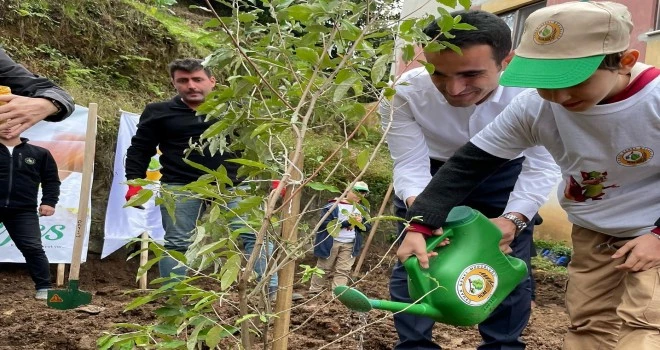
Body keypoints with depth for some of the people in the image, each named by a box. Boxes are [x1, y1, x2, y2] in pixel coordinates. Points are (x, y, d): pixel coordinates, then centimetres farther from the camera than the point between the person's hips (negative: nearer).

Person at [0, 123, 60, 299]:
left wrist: (49, 202, 1)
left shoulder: (39, 153, 9)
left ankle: (44, 288, 4)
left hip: (23, 211, 0)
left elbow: (51, 180, 12)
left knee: (33, 249, -3)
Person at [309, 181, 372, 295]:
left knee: (343, 271, -2)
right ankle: (314, 292, 21)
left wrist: (361, 222, -11)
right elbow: (324, 223, -17)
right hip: (331, 242, -4)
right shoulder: (334, 205, -9)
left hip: (350, 245, 4)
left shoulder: (362, 209, 10)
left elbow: (368, 227, 13)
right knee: (323, 268, 9)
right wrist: (345, 222, -21)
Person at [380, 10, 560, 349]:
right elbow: (410, 166, -25)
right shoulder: (402, 93, -32)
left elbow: (540, 167, -24)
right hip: (431, 173, 0)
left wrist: (514, 219, -39)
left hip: (503, 176, 0)